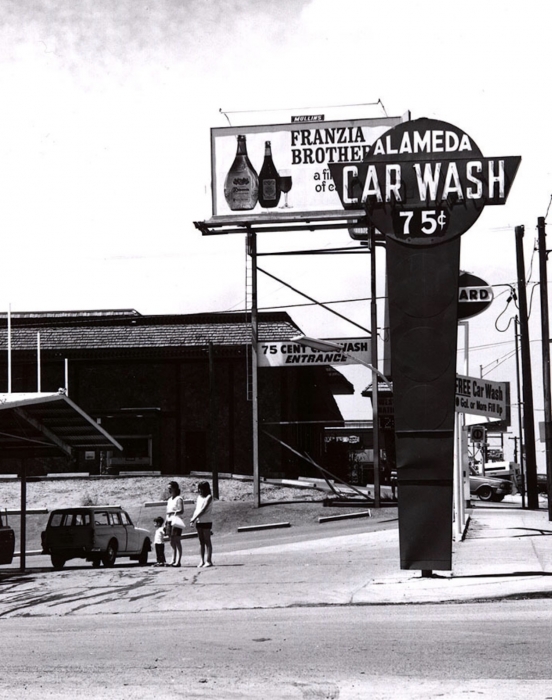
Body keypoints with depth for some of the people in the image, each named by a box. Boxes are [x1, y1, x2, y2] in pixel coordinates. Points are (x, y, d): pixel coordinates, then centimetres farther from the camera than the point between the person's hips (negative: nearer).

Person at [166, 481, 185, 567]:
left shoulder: (179, 499, -6)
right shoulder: (169, 499, 19)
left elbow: (181, 511, -15)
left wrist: (173, 512, -29)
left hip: (176, 521, -8)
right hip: (170, 521, 8)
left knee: (177, 541, -10)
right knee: (172, 542, 7)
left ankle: (178, 561, -11)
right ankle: (173, 560, 9)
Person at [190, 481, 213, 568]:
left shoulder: (209, 497, -5)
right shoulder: (199, 497, 15)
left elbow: (204, 509, -14)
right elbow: (196, 509, 13)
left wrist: (195, 518, -19)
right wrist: (193, 519, -2)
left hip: (206, 521, -6)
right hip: (198, 521, 6)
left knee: (207, 541, -5)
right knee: (201, 541, 7)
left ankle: (209, 561, -6)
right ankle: (202, 561, 8)